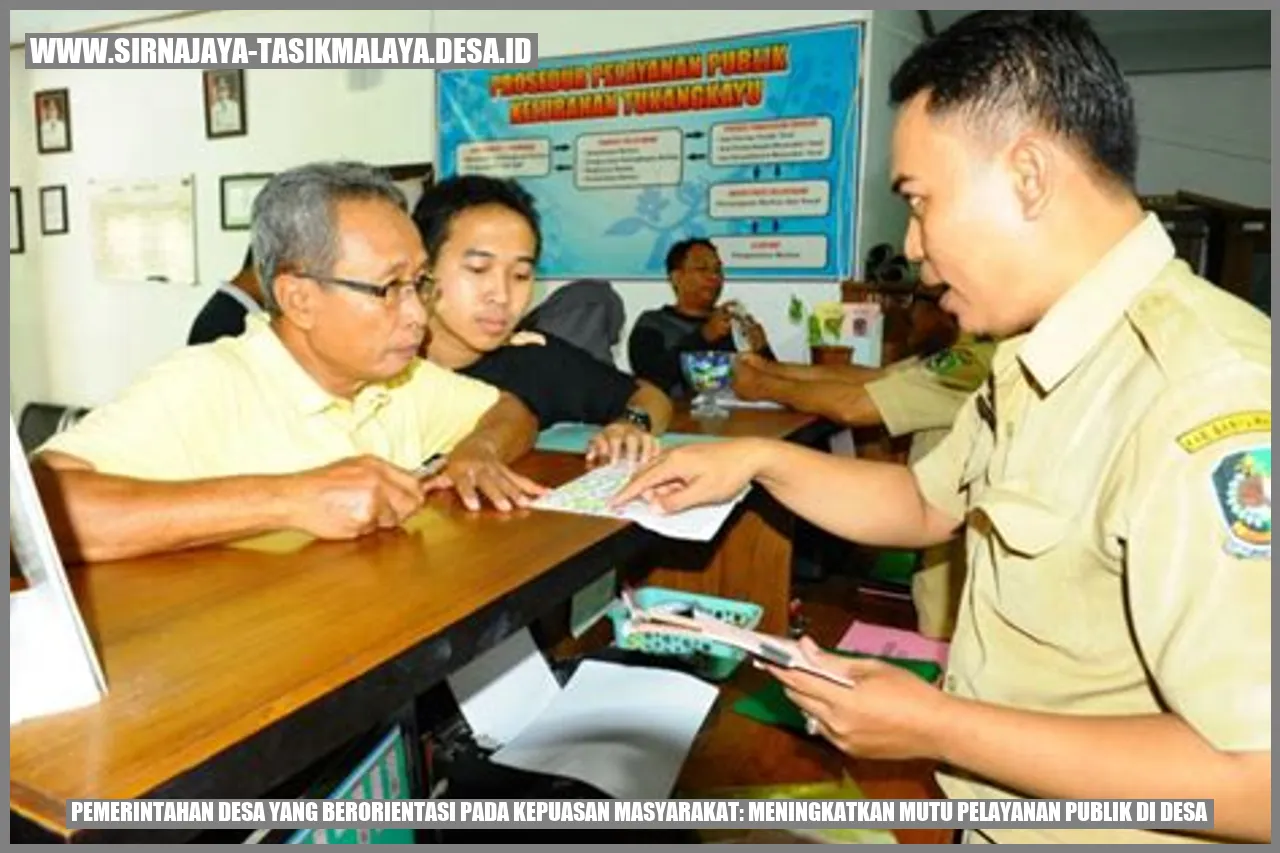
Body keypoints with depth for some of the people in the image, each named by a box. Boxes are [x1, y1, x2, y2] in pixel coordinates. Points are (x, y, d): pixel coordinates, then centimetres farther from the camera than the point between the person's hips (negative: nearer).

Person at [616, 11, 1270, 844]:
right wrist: (760, 459, 1)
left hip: (1084, 820, -7)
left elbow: (1253, 776, -28)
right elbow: (926, 505, 12)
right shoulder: (1043, 357, 1)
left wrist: (934, 728, -22)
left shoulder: (1204, 398, -28)